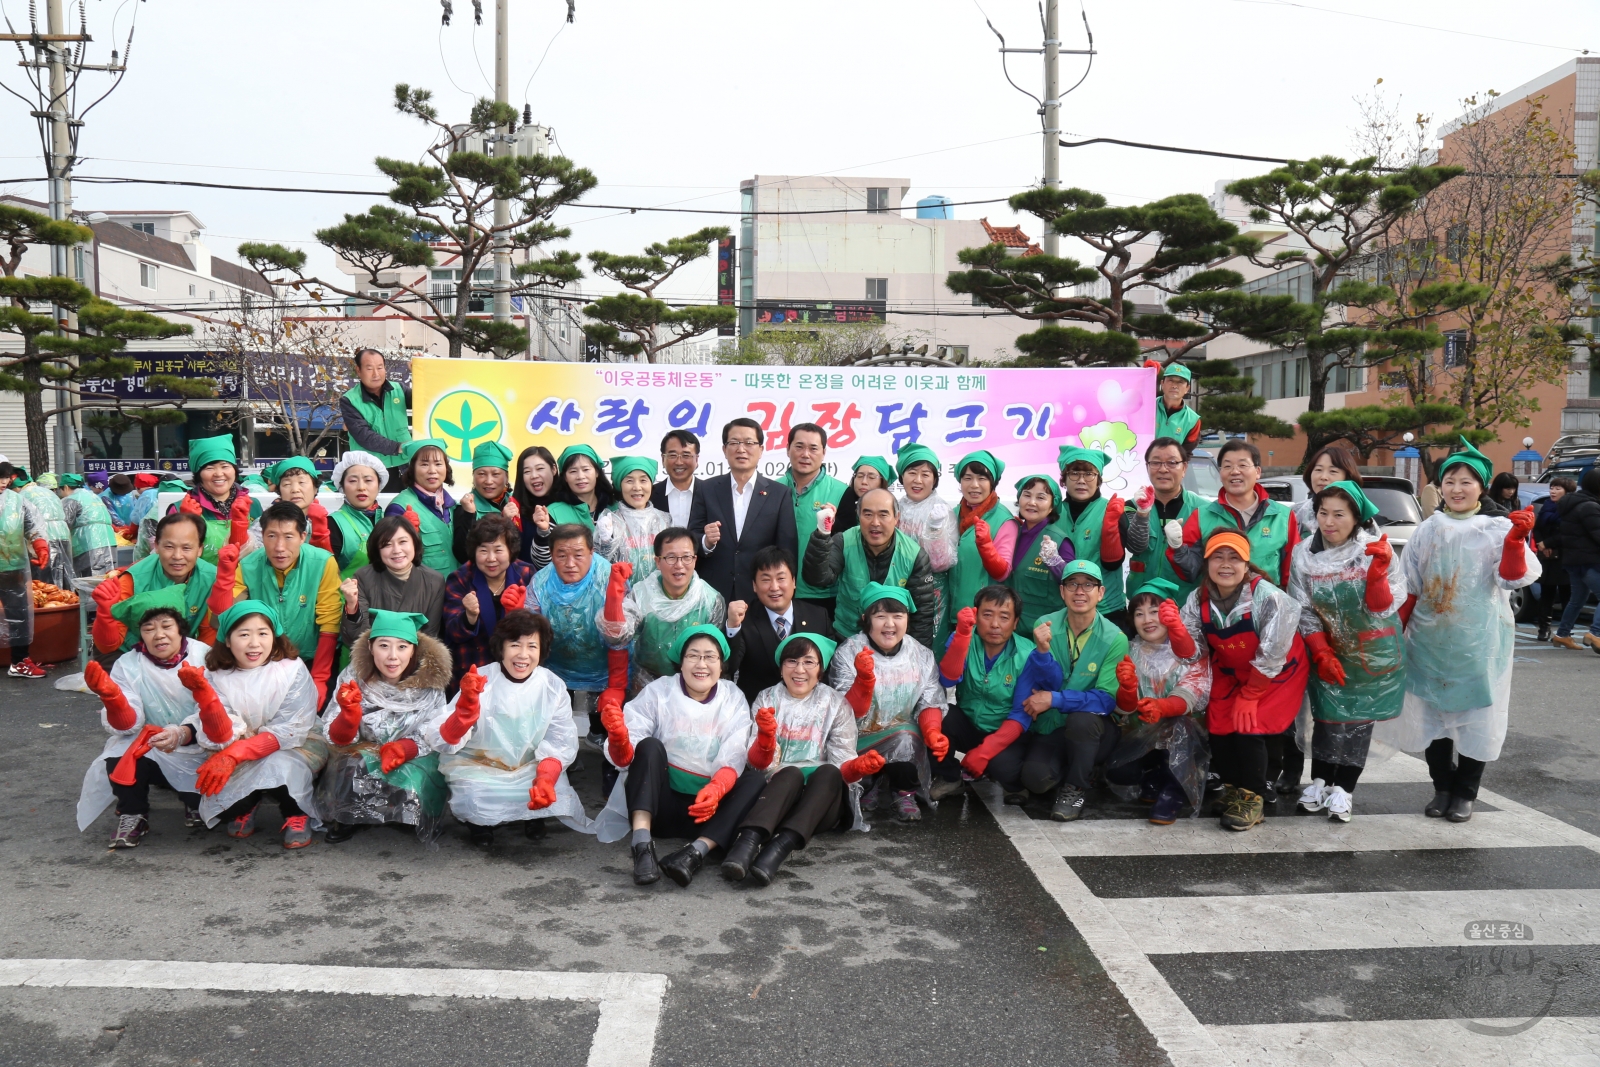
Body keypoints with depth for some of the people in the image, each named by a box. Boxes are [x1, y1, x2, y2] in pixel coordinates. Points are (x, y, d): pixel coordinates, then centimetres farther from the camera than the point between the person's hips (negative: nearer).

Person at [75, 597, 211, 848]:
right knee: (119, 759, -30)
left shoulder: (204, 656, -12)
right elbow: (127, 726, -15)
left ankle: (196, 802, 13)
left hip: (198, 748, -1)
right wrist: (111, 697, -35)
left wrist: (182, 734, -38)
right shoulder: (128, 665, -6)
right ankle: (133, 815, -1)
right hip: (147, 749, 2)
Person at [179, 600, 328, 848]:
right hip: (237, 761, 2)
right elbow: (223, 738, -17)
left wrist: (234, 755, -27)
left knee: (279, 766, -35)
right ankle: (244, 806, 8)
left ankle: (296, 814, -6)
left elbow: (289, 731, -16)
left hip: (291, 749, -2)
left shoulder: (292, 670, -11)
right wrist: (202, 692, -32)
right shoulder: (217, 677, -6)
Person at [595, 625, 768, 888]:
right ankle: (642, 845, -41)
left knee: (756, 779, -22)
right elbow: (624, 758, -11)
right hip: (658, 802, -1)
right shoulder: (658, 692, -2)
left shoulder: (734, 700, 3)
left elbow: (732, 760, -9)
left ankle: (696, 852, -40)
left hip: (706, 808, 2)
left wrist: (715, 790, -31)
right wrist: (619, 738, -35)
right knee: (649, 746, -25)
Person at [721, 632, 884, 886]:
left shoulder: (836, 704, 8)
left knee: (829, 771, -33)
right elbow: (758, 763, -1)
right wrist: (765, 737, -23)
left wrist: (857, 767, -24)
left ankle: (780, 847, -52)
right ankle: (748, 841, -56)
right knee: (791, 773, -33)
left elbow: (841, 766, 0)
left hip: (823, 798, 0)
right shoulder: (766, 699, 9)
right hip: (778, 790, 0)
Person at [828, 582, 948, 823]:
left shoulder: (921, 655, 2)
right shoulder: (849, 652, -7)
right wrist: (864, 679, -32)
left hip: (907, 742, 2)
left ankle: (905, 793, -6)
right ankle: (869, 783, 0)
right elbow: (848, 712, -13)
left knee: (906, 737, -30)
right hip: (860, 744, -1)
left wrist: (932, 732, -21)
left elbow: (930, 703, 0)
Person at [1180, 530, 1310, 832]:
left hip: (1277, 674, -5)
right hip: (1230, 674, 5)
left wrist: (1249, 695, -16)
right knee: (1219, 729, -5)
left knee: (1249, 728, -16)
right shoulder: (1199, 599, -14)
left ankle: (1253, 798, 4)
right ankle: (1232, 788, 20)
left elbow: (1271, 657, -23)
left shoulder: (1269, 598, -29)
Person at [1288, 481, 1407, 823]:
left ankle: (1343, 788, 13)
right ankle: (1320, 782, 18)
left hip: (1374, 654, -1)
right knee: (1328, 716, 5)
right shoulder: (1304, 553, -9)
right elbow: (1304, 611, -5)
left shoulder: (1375, 549, -15)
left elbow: (1382, 608, -17)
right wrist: (1322, 654, -13)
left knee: (1358, 719, 4)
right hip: (1329, 653, 1)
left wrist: (1378, 572, -33)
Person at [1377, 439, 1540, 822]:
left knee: (1477, 714, 2)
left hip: (1480, 639, -3)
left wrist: (1516, 540, -31)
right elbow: (1411, 589, 11)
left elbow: (1514, 577, -16)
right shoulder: (1428, 529, 7)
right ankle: (1442, 788, 20)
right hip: (1431, 638, 3)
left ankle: (1465, 793, 14)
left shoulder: (1499, 527, -3)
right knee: (1432, 712, 8)